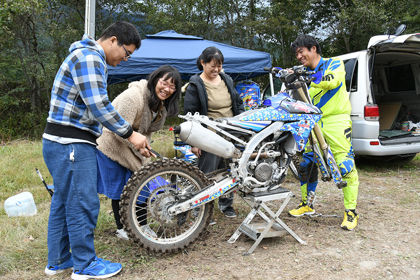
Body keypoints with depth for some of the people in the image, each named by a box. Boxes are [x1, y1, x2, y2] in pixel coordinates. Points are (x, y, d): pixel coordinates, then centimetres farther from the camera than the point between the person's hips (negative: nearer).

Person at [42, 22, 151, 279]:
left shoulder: (92, 58, 21)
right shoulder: (89, 56, -14)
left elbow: (97, 106, 21)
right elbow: (98, 105, -22)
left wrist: (130, 137, 17)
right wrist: (130, 134, -15)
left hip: (63, 143, 11)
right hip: (71, 144, -11)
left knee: (64, 201, 16)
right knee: (83, 203, -2)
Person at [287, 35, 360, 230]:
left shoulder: (334, 64, 2)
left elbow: (333, 81, -20)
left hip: (336, 120, -6)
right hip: (313, 123, 6)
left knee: (345, 166, -10)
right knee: (306, 164, 6)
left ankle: (351, 212, 0)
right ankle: (307, 205, 23)